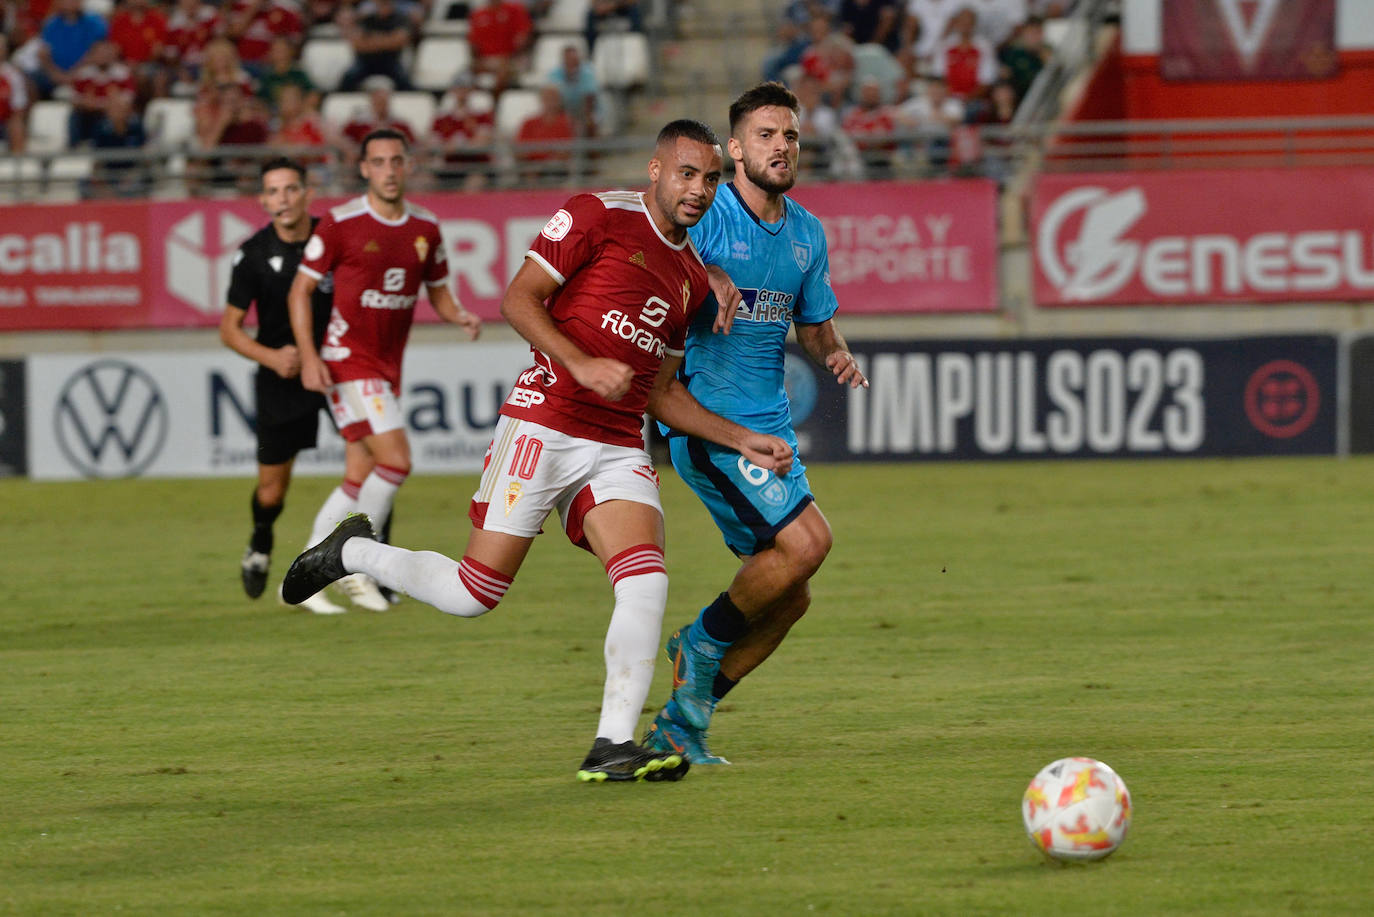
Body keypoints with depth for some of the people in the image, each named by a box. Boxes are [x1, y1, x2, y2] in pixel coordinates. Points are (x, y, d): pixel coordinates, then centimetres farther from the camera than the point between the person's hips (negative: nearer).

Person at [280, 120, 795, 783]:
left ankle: (613, 746, -16)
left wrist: (742, 441, 14)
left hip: (619, 449, 6)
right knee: (474, 594, -5)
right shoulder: (597, 216, -4)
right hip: (545, 424, -6)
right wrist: (582, 364, -21)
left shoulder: (691, 278, 18)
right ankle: (353, 552, 22)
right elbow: (519, 300, -9)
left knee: (646, 582, -18)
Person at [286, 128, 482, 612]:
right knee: (396, 458, -18)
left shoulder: (426, 228, 6)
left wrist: (460, 316, -6)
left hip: (388, 367, 6)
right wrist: (308, 356, -14)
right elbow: (300, 289, -5)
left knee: (360, 478, 6)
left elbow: (438, 292, 17)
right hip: (347, 359, -6)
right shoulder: (341, 223, -10)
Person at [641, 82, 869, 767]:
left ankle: (680, 723, 17)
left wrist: (835, 355, -1)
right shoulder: (704, 216, -9)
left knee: (789, 597, 6)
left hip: (769, 424, 8)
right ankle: (704, 641, -1)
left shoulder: (807, 232, 12)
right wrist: (705, 276, -29)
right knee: (808, 538, -24)